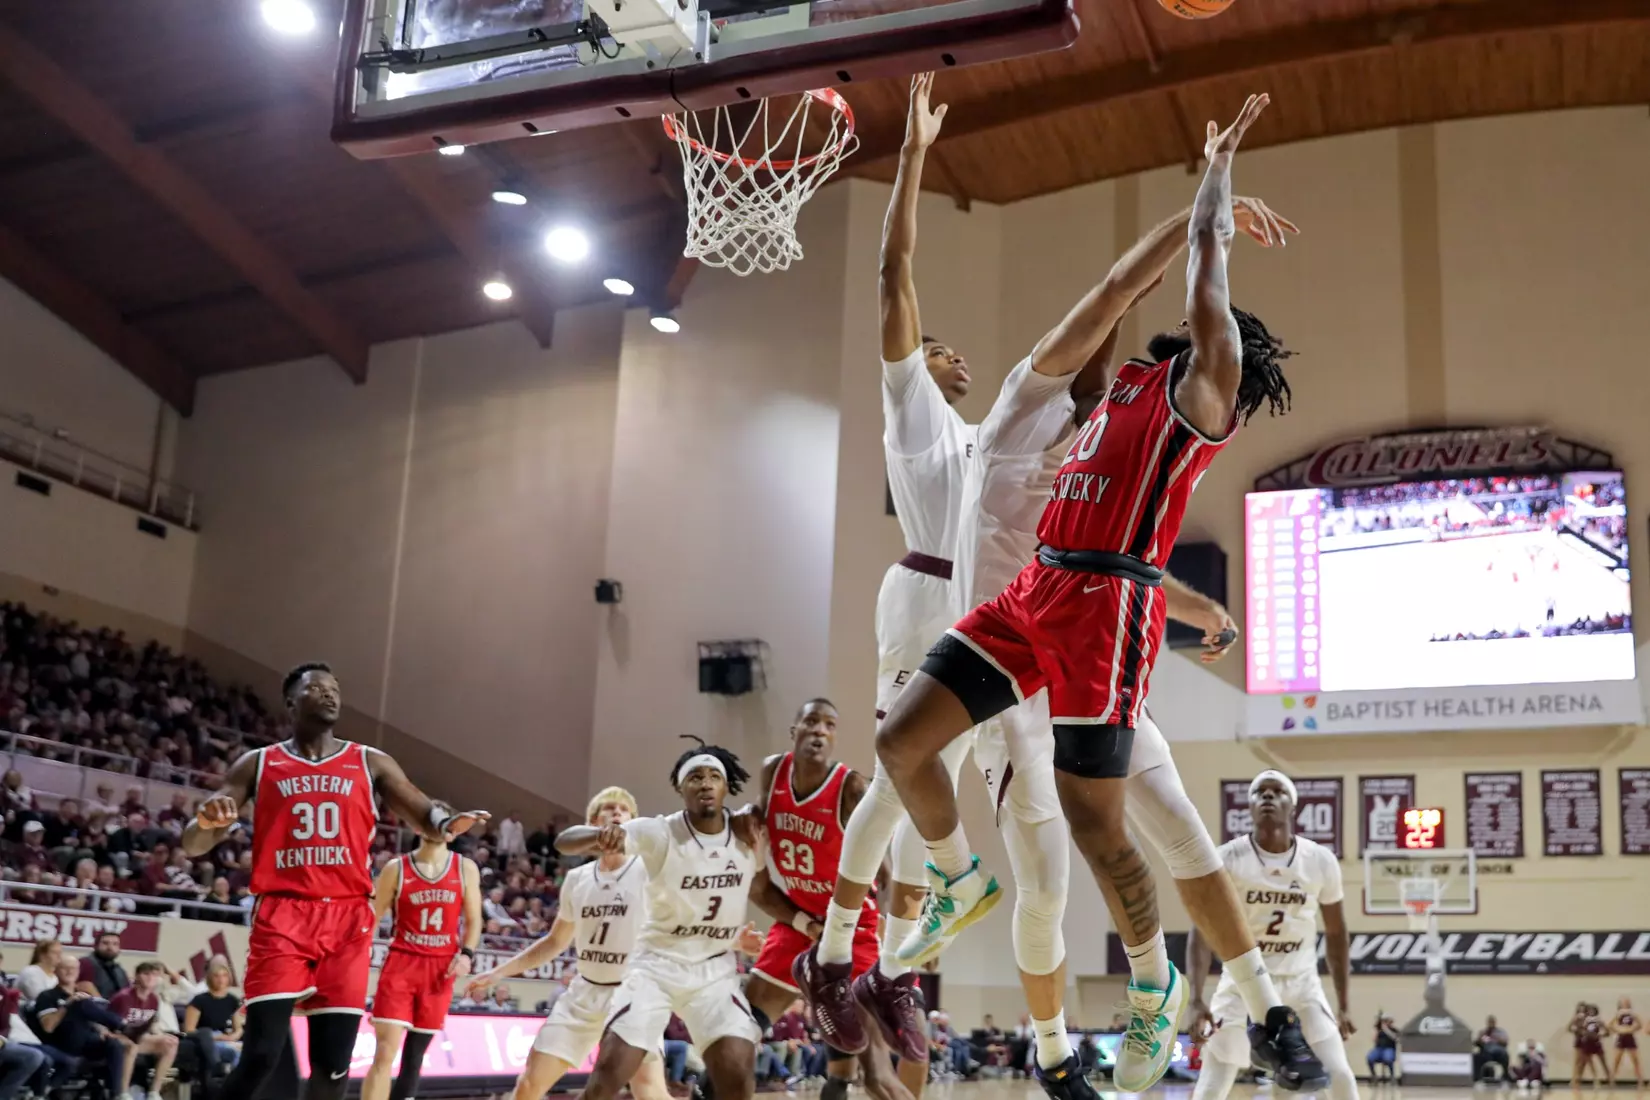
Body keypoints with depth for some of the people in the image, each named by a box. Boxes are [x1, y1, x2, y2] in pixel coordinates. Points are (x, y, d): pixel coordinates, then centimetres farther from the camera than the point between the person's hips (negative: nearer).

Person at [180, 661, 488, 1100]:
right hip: (281, 918, -2)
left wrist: (446, 824, -20)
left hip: (348, 920, 2)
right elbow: (192, 845, 6)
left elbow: (425, 819, 6)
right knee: (262, 1055, -14)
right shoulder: (257, 764, 10)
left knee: (334, 1063, 0)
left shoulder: (371, 763, 12)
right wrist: (207, 821, -20)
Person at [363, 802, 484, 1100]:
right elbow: (371, 918, 3)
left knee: (415, 1055, 10)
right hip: (401, 964, -2)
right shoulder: (396, 869, 0)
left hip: (441, 968, 3)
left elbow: (473, 920, 11)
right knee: (385, 1052, -12)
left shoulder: (466, 869, 7)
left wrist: (466, 954, -7)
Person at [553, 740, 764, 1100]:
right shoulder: (659, 833, -17)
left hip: (715, 971, 2)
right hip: (657, 964, -2)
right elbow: (565, 841, -23)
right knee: (609, 1071, -12)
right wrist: (601, 835, -48)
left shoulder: (748, 833, -8)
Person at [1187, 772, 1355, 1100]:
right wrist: (1196, 1000, -26)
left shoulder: (1321, 861, -6)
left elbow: (1336, 933, 7)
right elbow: (1202, 932, -14)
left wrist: (1343, 1004, 6)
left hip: (1301, 983, 2)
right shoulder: (1227, 859, -14)